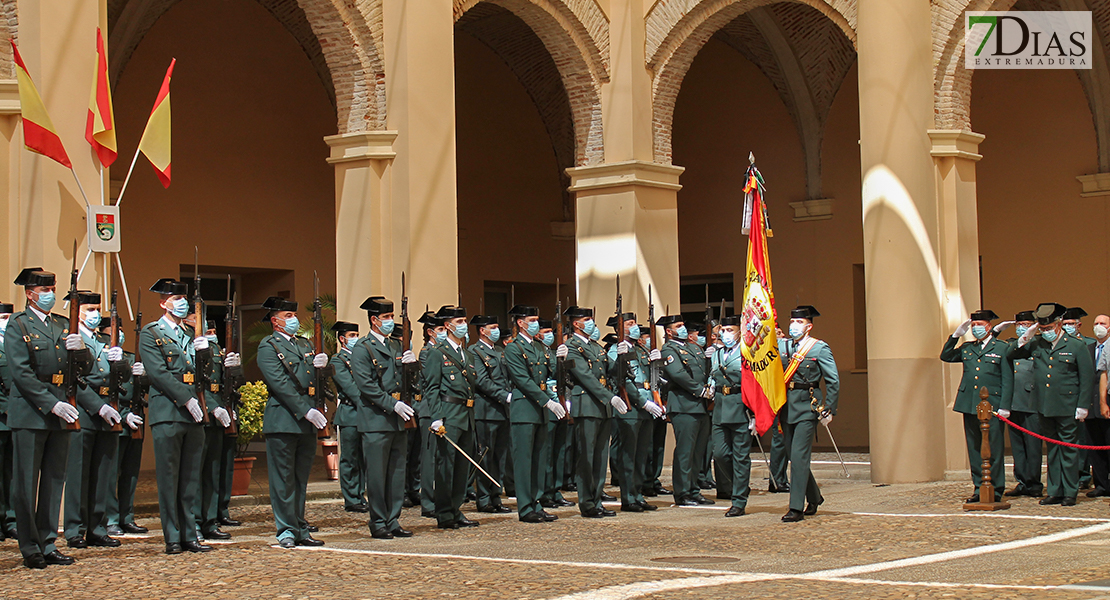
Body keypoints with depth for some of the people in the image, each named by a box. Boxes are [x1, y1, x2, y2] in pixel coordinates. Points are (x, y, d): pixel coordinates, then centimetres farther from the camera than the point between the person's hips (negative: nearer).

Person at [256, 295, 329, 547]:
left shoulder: (305, 345, 20)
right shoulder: (268, 347, -3)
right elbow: (279, 384, -13)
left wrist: (321, 365, -2)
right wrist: (306, 411, -19)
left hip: (307, 423, 7)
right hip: (282, 420, -7)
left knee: (301, 478, 10)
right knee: (283, 479, -2)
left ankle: (300, 529, 14)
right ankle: (286, 531, 2)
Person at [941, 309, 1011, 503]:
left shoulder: (1002, 348, 2)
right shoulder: (967, 348, 15)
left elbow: (1007, 380, -1)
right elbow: (945, 356, 21)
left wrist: (1005, 406, -9)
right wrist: (956, 335, 9)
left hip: (992, 406, -5)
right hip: (969, 405, 5)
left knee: (994, 449, -2)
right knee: (974, 448, 8)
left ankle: (996, 489, 5)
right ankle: (979, 488, 15)